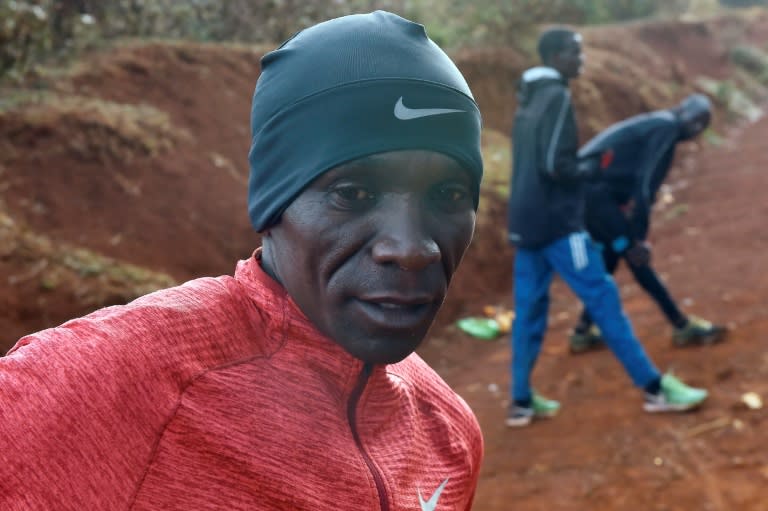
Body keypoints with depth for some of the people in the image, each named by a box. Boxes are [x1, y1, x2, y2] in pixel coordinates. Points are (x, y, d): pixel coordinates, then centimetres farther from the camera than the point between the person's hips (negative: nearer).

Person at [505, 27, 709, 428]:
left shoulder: (529, 99, 15)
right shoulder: (556, 97, -14)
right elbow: (555, 166, -21)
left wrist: (583, 166, 11)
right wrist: (593, 166, -4)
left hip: (525, 220, 9)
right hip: (556, 221, -9)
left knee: (529, 309, 9)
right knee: (603, 299, -3)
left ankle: (522, 402, 11)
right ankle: (654, 388, 4)